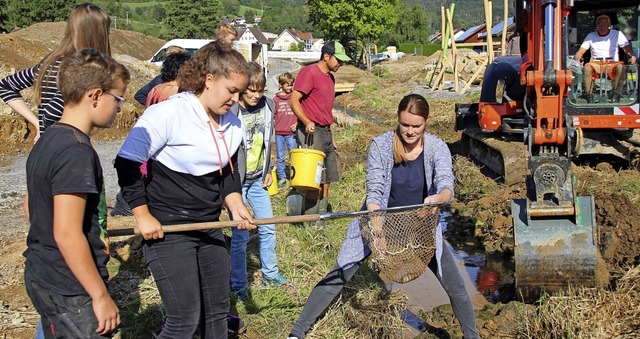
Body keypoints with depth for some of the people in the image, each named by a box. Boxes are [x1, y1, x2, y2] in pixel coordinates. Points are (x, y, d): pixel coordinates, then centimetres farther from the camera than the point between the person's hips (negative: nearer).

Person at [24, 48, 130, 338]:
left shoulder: (46, 142, 8)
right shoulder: (76, 151, -22)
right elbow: (67, 233, -26)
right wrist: (101, 296, -20)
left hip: (41, 278, 9)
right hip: (70, 291, -9)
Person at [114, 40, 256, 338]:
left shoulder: (232, 125, 5)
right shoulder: (167, 114, -18)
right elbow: (127, 163, -16)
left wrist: (235, 204, -2)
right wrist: (143, 216, -15)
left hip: (210, 230, 8)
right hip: (166, 232, -8)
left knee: (217, 313, 15)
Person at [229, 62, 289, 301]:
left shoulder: (267, 105, 0)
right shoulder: (231, 112, -21)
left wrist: (268, 171, 15)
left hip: (258, 179, 6)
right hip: (236, 182, -6)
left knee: (268, 228, 14)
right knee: (240, 235, 0)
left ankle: (270, 274, 32)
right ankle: (239, 286, 15)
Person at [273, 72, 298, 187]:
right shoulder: (276, 99, 7)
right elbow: (272, 115, 11)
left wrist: (297, 124, -5)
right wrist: (273, 123, -4)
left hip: (291, 133, -1)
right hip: (279, 132, 1)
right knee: (280, 157, 7)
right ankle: (281, 177, 15)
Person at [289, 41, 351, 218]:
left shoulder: (330, 77, 18)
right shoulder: (309, 72, -10)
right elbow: (294, 100, -16)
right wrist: (307, 122, -29)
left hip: (325, 132, 9)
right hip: (311, 132, -9)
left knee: (327, 178, 11)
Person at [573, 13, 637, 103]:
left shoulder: (617, 34, 9)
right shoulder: (591, 36, 13)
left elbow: (627, 48, 1)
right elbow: (581, 51, 7)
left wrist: (632, 56, -23)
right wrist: (576, 58, -18)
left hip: (612, 64, -1)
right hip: (595, 64, 1)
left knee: (620, 67, -36)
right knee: (587, 67, -35)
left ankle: (617, 94, -30)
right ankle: (589, 94, -28)